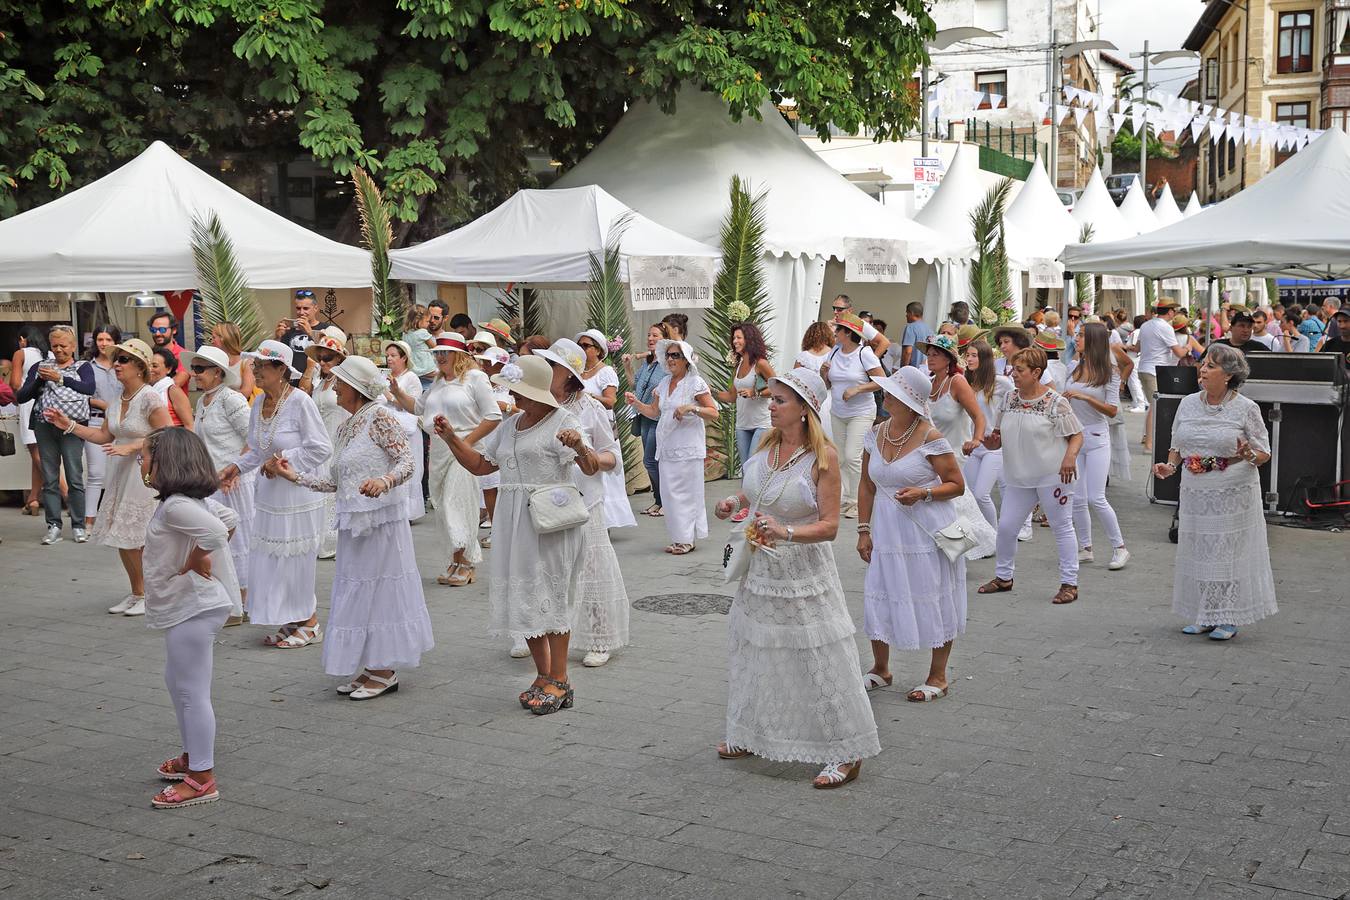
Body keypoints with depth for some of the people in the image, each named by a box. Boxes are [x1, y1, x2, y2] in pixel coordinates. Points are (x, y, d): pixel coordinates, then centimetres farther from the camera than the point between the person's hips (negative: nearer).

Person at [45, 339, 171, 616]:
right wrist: (69, 425, 9)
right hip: (120, 474, 8)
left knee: (141, 539, -4)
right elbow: (104, 436, 15)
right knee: (122, 539, 11)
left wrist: (131, 447, -20)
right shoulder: (117, 400, 10)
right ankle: (136, 593, 25)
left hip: (145, 474, -8)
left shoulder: (149, 398, -14)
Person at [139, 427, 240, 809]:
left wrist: (195, 561, -21)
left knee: (192, 692, -5)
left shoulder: (175, 506, -22)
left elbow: (215, 531, -37)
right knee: (178, 682, 23)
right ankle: (192, 757, 35)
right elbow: (230, 518, 21)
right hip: (185, 607, 11)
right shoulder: (193, 500, 10)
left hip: (193, 608, -11)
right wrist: (204, 556, 14)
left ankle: (202, 779, 2)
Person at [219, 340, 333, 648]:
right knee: (269, 561, 11)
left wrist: (283, 461, -15)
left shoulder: (300, 401, -15)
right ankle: (289, 623, 24)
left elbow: (321, 448, -16)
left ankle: (309, 624, 15)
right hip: (269, 495, 8)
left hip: (298, 494, -8)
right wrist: (236, 467, 3)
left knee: (295, 562, 0)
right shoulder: (258, 405, 7)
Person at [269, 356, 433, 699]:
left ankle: (386, 670, 8)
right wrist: (294, 476, 12)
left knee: (379, 589, -2)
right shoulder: (345, 426, 15)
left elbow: (408, 460, -16)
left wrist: (384, 481, -34)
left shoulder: (380, 417, -9)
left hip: (381, 517, -8)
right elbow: (335, 481, 16)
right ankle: (370, 667, 21)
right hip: (352, 521, 8)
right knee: (357, 590, 11)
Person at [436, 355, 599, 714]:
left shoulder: (561, 421, -8)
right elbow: (480, 465, 20)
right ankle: (543, 676, 20)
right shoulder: (510, 425, 16)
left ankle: (559, 681, 3)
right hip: (515, 521, 8)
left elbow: (591, 468, -19)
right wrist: (451, 438, 7)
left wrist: (580, 447, -40)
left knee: (551, 594, -4)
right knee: (523, 595, 9)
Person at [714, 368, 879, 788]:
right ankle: (752, 735, 38)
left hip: (802, 573, -7)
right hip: (761, 569, 7)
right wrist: (734, 501, 0)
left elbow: (829, 525, -19)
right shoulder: (767, 442, 1)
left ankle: (846, 754, 10)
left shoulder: (823, 456, -18)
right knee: (754, 652, 19)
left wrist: (786, 533, -33)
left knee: (819, 662, -2)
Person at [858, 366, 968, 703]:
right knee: (879, 596, 9)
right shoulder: (876, 434, 4)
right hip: (887, 532, 5)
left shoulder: (931, 438, -13)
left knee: (933, 599, 5)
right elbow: (867, 486, 11)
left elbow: (957, 485, -7)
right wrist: (864, 530, 6)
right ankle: (880, 669, 29)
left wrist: (923, 493, -23)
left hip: (928, 532, -5)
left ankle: (938, 676, 20)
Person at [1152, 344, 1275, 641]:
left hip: (1234, 496, -4)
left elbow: (1264, 453, -2)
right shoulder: (1188, 404, 6)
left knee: (1230, 552, 1)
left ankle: (1228, 618, 11)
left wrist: (1248, 456, -24)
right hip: (1195, 494, 4)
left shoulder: (1246, 409, -6)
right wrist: (1170, 466, -4)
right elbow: (1177, 445, 15)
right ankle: (1203, 616, 18)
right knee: (1197, 551, 7)